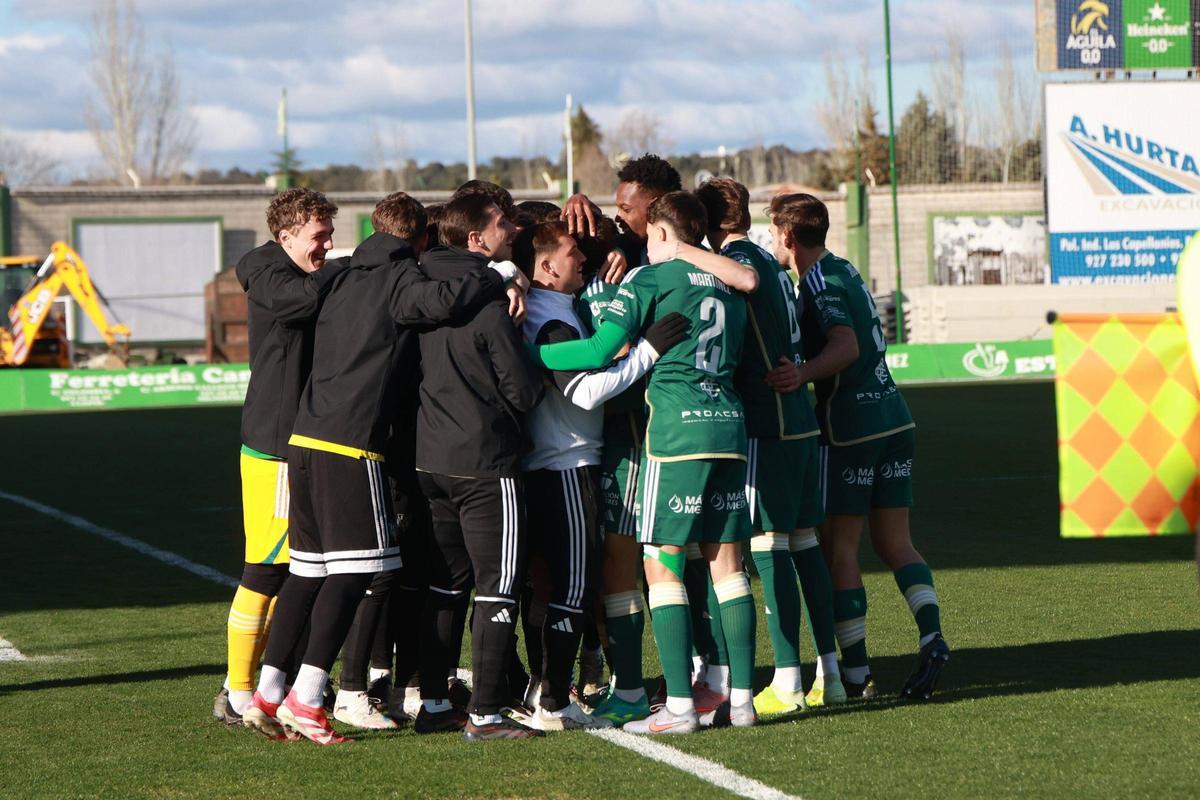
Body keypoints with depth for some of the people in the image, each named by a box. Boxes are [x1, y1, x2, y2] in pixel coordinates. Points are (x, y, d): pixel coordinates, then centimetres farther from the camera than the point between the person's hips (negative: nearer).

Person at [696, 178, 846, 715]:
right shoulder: (771, 264, 15)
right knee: (804, 541, 13)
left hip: (768, 425, -8)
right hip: (801, 417, 8)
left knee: (770, 546, -7)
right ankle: (829, 674, 16)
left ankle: (787, 684, -8)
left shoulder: (738, 260, -11)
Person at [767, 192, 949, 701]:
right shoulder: (845, 271, 15)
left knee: (838, 547, 0)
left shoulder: (818, 282, -11)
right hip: (894, 417, 8)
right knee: (894, 542, 9)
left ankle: (855, 672, -1)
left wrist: (803, 373, -39)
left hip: (849, 428, -8)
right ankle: (931, 634, -12)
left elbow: (845, 346, -25)